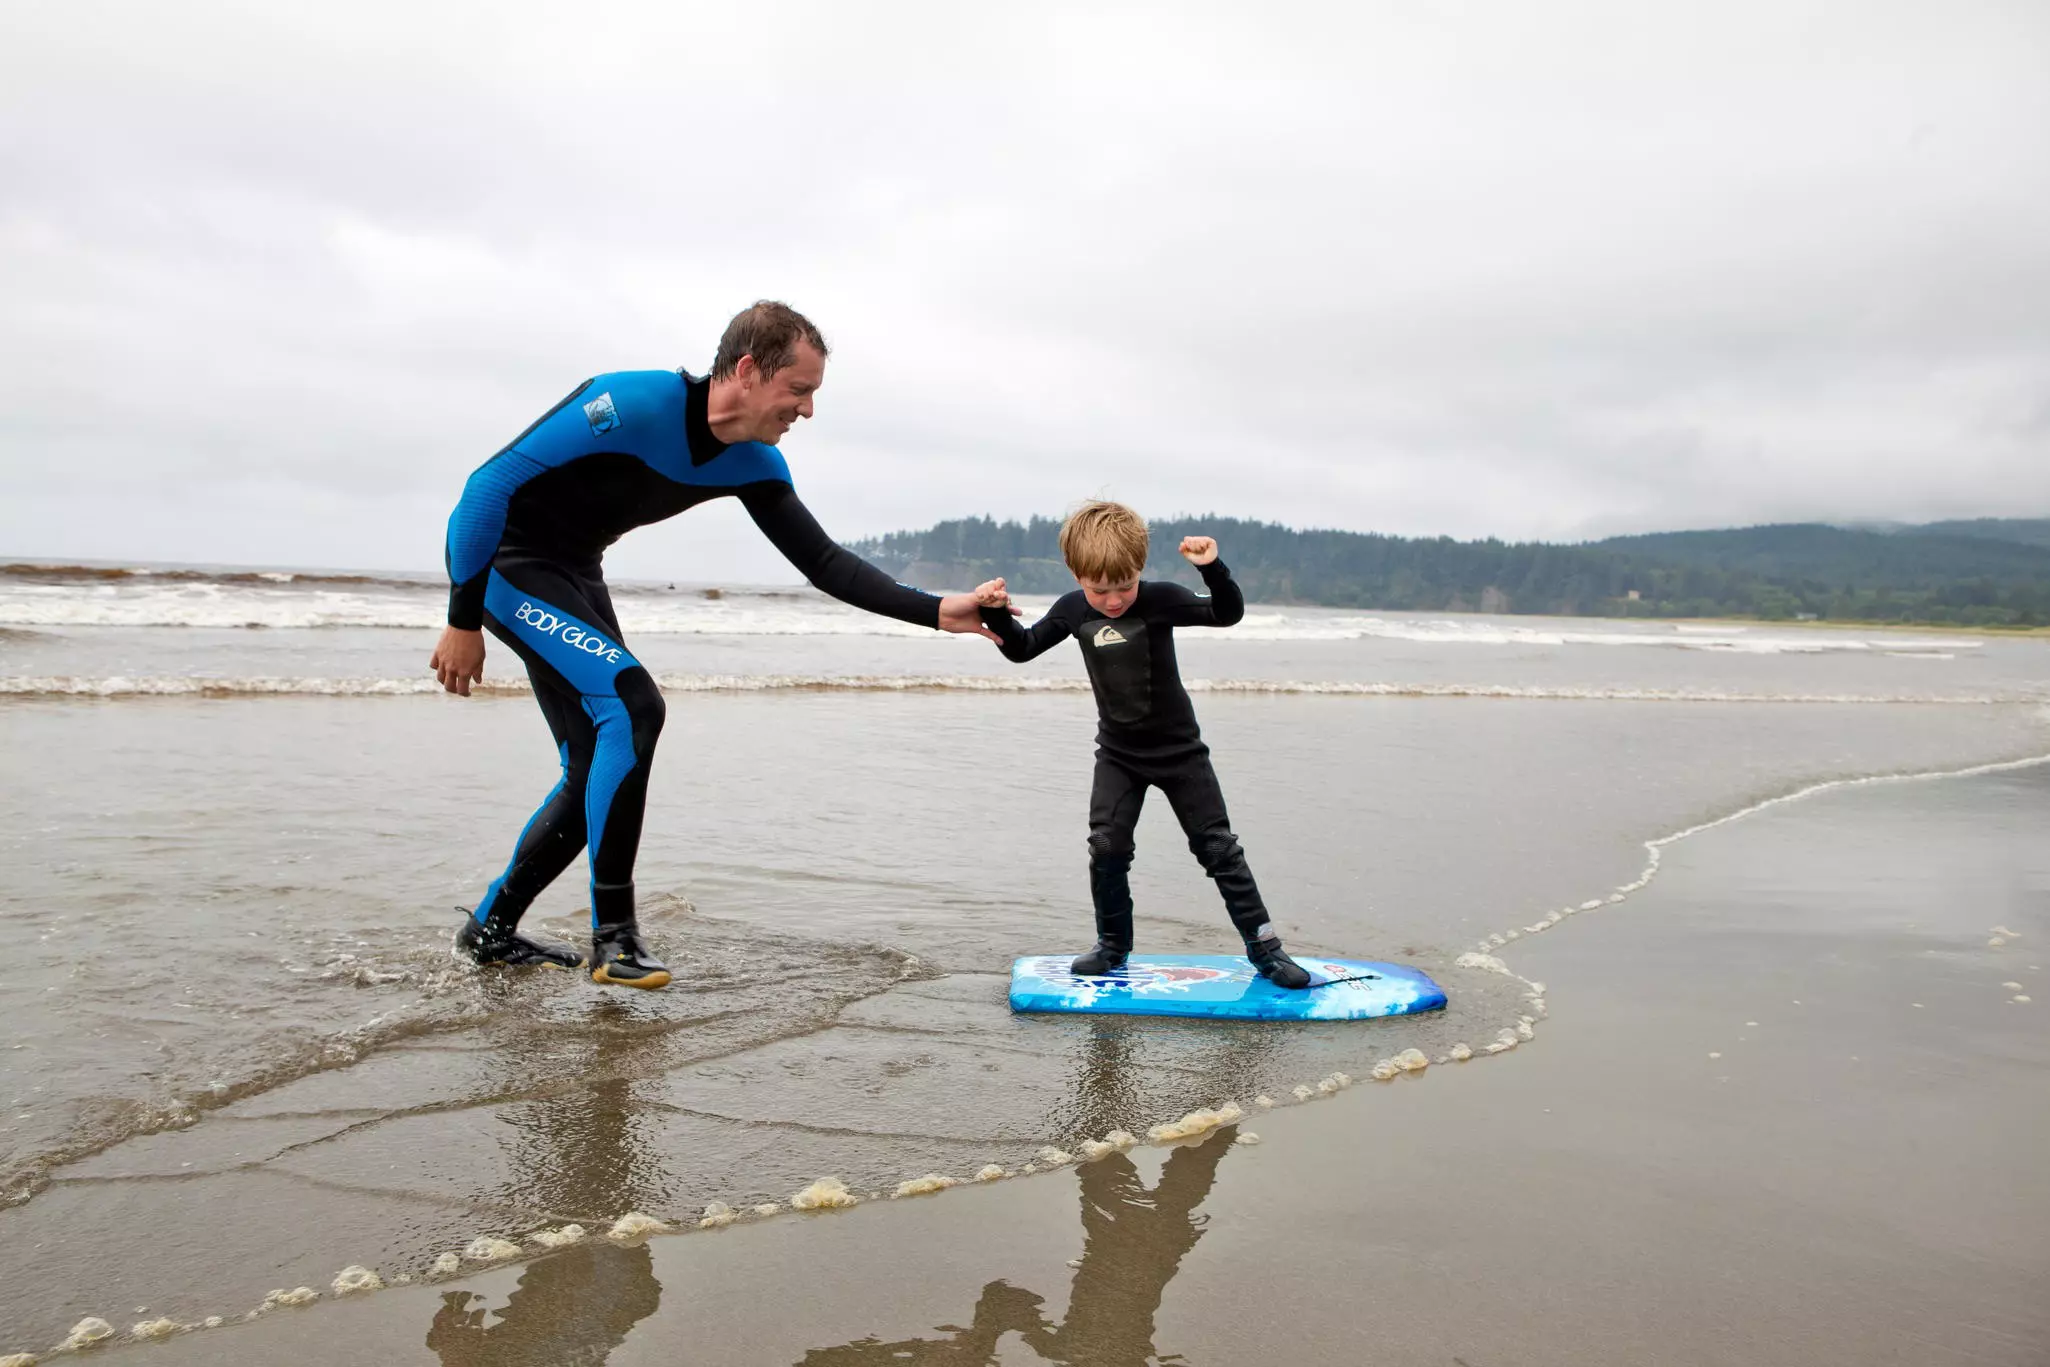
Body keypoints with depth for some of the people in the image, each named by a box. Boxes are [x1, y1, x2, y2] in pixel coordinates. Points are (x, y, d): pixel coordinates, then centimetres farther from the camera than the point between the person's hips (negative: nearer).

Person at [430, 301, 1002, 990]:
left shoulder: (753, 464, -5)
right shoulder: (632, 404, -29)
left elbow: (822, 559, -1)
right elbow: (489, 485, -25)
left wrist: (937, 612, -12)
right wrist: (463, 622, -21)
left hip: (575, 574, 8)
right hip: (501, 561, -8)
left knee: (599, 771, 5)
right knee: (633, 705, -24)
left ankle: (491, 928, 22)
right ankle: (613, 934, -14)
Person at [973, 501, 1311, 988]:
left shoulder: (1160, 599, -19)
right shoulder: (1072, 610, -8)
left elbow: (1228, 614, -25)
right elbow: (1022, 648, 2)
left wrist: (1212, 568, -42)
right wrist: (997, 614, -16)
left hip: (1178, 749, -3)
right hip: (1118, 754, 3)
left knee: (1218, 846, -1)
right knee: (1106, 848, -3)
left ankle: (1263, 946, 8)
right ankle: (1113, 945, 17)